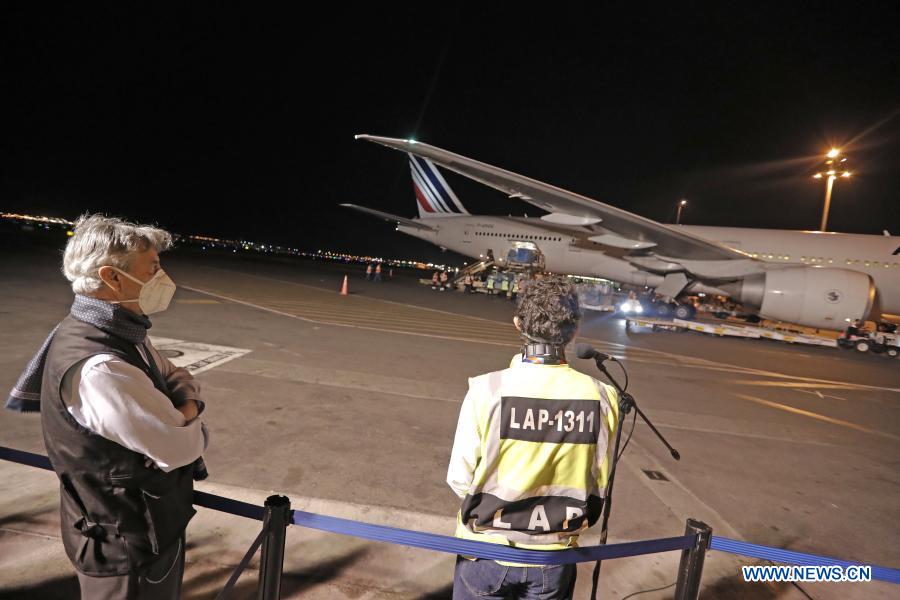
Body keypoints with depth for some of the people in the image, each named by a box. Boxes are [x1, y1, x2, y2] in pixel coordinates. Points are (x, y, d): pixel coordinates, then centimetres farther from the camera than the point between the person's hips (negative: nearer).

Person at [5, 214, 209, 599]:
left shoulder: (118, 334, -3)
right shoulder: (96, 368, -34)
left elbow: (177, 377, 7)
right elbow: (181, 447, -30)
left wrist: (187, 406, -14)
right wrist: (188, 423, -8)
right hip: (129, 552, -8)